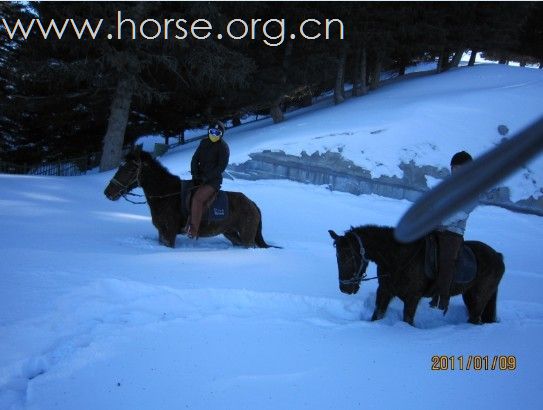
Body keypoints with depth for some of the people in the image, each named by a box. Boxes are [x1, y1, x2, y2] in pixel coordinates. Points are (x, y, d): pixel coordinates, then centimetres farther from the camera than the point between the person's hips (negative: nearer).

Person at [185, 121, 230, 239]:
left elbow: (221, 166, -12)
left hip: (213, 180, -7)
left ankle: (194, 230, -25)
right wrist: (195, 174, -6)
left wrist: (206, 177, -18)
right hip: (199, 177, 7)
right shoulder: (204, 143, 12)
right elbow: (195, 159, 11)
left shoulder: (223, 147, -6)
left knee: (197, 198, -26)